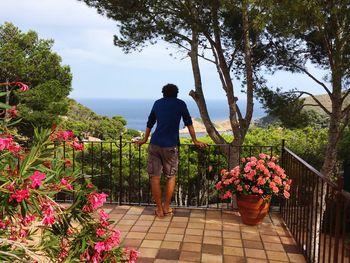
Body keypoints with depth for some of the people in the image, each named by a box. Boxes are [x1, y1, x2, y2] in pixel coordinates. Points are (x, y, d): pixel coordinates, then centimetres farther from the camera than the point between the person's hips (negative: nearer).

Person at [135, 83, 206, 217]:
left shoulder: (157, 103, 14)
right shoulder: (180, 104, 7)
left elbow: (150, 123, 22)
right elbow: (189, 123, 11)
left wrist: (144, 140, 34)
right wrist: (195, 141, 21)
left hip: (155, 144, 2)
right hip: (171, 146, -1)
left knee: (155, 177, 7)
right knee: (171, 176, 14)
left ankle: (159, 209, 12)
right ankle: (166, 207, 18)